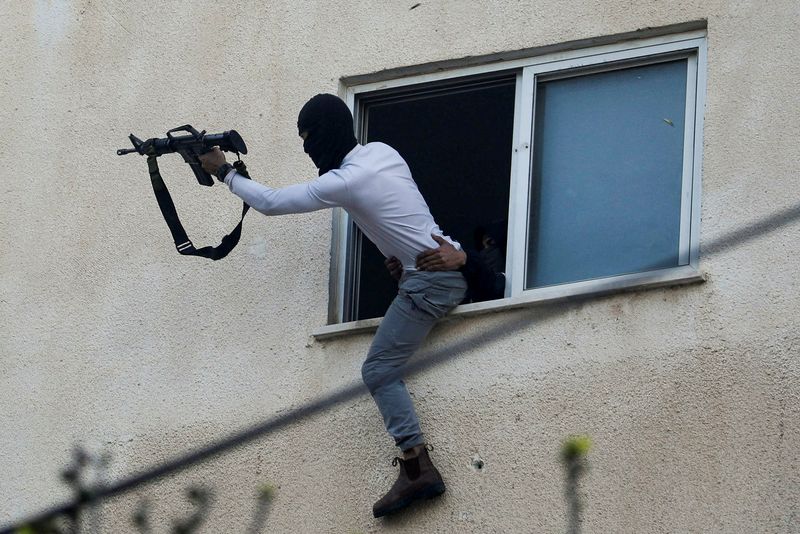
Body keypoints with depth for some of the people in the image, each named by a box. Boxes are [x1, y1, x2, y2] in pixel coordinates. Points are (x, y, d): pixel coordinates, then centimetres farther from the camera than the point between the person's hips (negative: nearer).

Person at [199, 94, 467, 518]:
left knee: (380, 370, -11)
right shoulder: (381, 151, 9)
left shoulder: (343, 182, -14)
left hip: (430, 279, -10)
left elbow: (270, 203, -6)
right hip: (453, 264, 10)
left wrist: (224, 172, 4)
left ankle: (417, 469, -21)